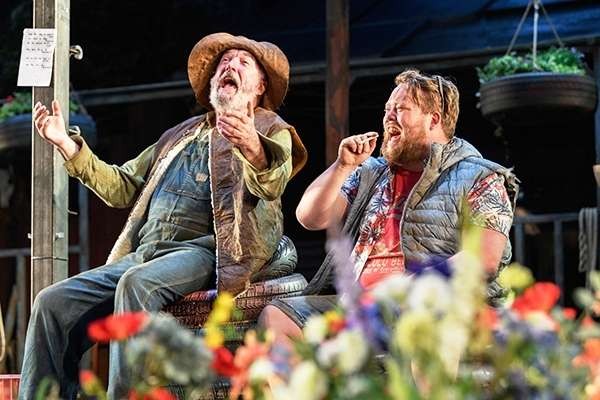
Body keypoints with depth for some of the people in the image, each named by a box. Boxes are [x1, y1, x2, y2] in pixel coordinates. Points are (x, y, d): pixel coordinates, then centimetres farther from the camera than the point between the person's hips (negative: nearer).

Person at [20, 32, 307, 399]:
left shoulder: (271, 132, 11)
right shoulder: (179, 137, 32)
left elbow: (271, 184, -12)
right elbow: (121, 187, 31)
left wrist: (252, 148, -36)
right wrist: (67, 144, 20)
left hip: (205, 250, -6)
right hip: (144, 254, 7)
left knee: (137, 283, -37)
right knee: (54, 302, -13)